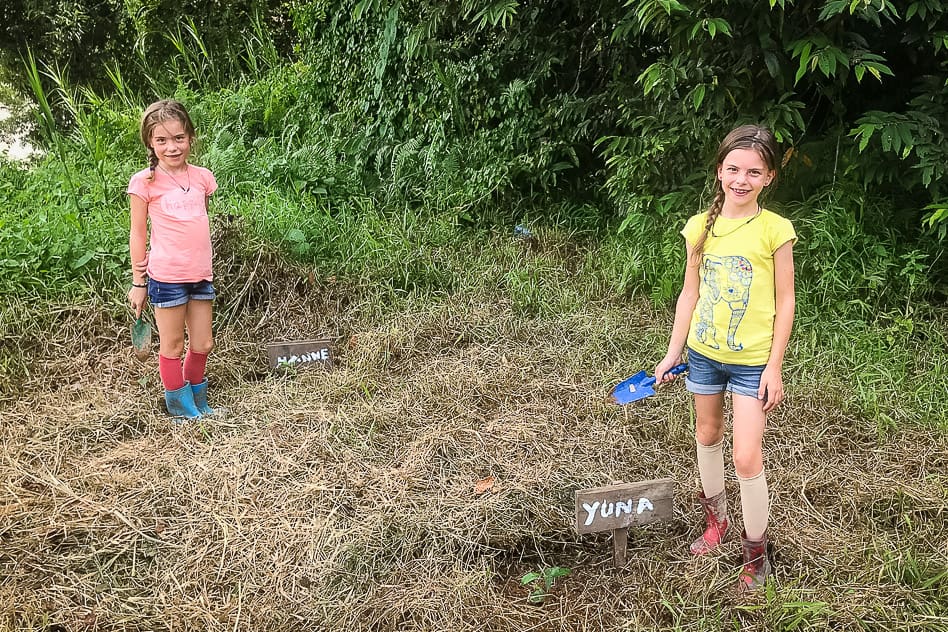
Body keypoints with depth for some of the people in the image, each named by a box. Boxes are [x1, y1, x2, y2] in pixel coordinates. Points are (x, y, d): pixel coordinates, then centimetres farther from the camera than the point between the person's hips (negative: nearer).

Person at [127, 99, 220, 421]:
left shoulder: (202, 177, 4)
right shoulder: (145, 182, -7)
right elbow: (138, 234, -1)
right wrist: (138, 282, 2)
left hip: (201, 275, 4)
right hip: (167, 277, -4)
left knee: (202, 345, 13)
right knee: (172, 346, 9)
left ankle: (198, 401, 33)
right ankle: (181, 408, 24)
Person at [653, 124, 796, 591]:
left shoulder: (775, 230, -12)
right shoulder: (700, 227, -2)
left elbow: (784, 302, -7)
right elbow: (689, 295, 5)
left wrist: (774, 367, -9)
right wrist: (673, 354, 6)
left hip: (752, 362, -4)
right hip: (703, 354, 4)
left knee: (747, 459, -4)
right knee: (707, 437, 18)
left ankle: (755, 553, 16)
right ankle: (716, 519, 41)